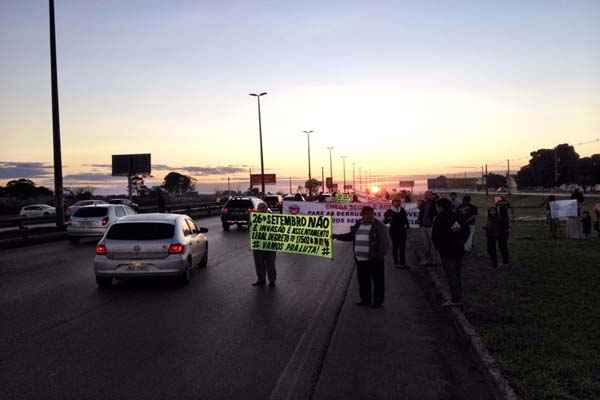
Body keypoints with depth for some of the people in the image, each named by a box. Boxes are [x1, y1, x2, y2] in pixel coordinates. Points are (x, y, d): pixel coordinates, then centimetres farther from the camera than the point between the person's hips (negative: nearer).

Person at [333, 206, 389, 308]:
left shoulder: (379, 226, -8)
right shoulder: (358, 225, 10)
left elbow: (384, 242, -11)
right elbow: (350, 236, 21)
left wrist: (381, 254, -19)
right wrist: (337, 236, 15)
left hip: (374, 259, -6)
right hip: (360, 259, 6)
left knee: (378, 280, 3)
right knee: (363, 280, 14)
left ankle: (378, 301, 14)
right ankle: (365, 299, 28)